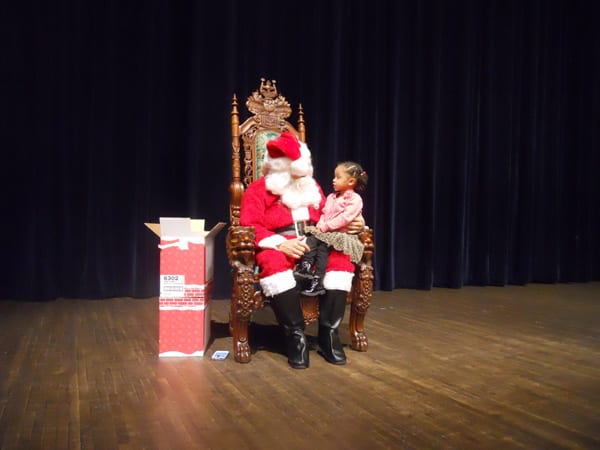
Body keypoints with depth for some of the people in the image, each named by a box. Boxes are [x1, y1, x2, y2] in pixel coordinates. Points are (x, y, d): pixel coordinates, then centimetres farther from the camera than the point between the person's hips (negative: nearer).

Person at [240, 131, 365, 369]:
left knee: (341, 258, -26)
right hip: (278, 247, -4)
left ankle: (329, 332, -23)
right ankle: (295, 335, -31)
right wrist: (280, 244, -23)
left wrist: (353, 223, -3)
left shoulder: (312, 187, 21)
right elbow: (249, 226, -8)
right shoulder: (258, 189, 5)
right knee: (274, 262, -38)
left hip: (314, 243, 4)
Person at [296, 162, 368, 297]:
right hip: (325, 231, 7)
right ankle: (305, 267, -30)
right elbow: (324, 213, 16)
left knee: (323, 245, -28)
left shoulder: (355, 199, -6)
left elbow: (345, 217, -17)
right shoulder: (331, 197, 20)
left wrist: (326, 227, -19)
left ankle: (317, 282, -29)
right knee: (312, 238, -21)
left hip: (342, 234, -7)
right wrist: (320, 225, -6)